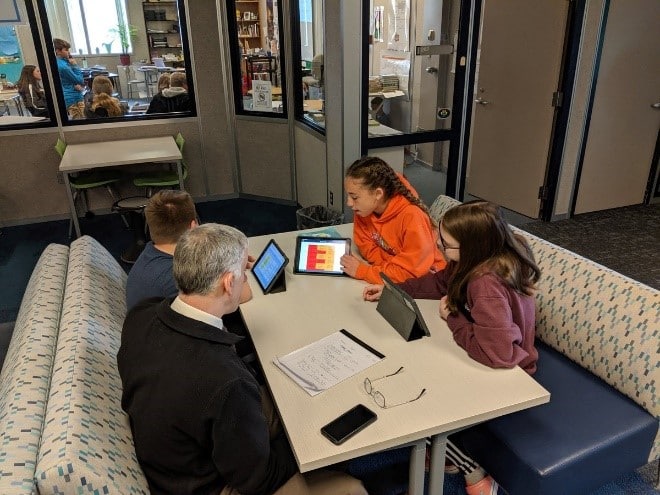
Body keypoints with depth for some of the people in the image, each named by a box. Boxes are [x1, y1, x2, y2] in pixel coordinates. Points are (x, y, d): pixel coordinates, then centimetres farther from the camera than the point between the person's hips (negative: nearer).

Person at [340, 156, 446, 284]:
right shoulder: (364, 209, -9)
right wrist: (389, 264, -19)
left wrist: (362, 271, -23)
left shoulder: (412, 217, -26)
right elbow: (366, 245, 0)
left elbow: (412, 272, -26)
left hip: (423, 278, -5)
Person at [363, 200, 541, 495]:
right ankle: (444, 452, 24)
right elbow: (441, 281, 8)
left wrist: (453, 319, -27)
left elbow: (498, 354, -43)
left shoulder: (488, 285, -37)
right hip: (482, 357, 9)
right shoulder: (481, 259, -9)